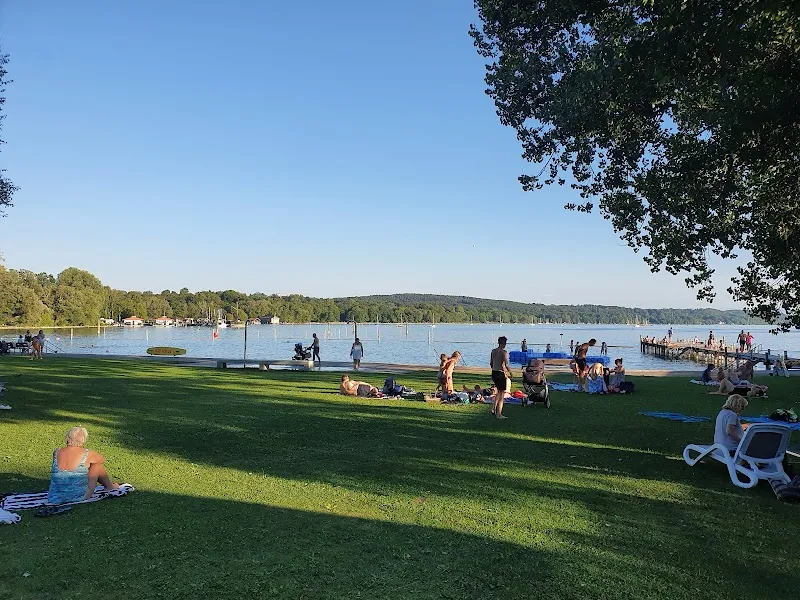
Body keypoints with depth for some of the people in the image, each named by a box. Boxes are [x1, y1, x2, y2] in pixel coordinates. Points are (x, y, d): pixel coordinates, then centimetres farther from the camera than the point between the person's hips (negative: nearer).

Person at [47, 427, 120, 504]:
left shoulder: (56, 453, -1)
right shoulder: (87, 454, -12)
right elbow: (102, 459, 11)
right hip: (78, 498, -5)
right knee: (98, 465, 15)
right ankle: (110, 487, 38)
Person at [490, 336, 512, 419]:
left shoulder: (493, 351, 7)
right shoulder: (504, 352, -15)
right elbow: (505, 365, -20)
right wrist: (510, 372, -6)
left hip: (494, 373, 7)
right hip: (501, 373, -7)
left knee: (499, 391, 25)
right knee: (502, 394, 2)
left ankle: (494, 408, 23)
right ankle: (499, 414, 5)